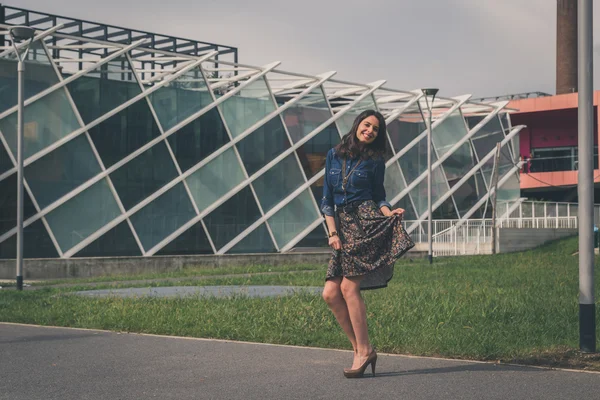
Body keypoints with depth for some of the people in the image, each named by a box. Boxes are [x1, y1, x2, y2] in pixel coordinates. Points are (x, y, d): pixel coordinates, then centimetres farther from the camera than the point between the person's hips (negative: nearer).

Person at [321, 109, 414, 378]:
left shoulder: (375, 161, 4)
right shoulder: (334, 155, 11)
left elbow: (379, 197, 10)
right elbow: (327, 199, 9)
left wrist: (389, 213, -12)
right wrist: (333, 232, -1)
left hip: (367, 224, -4)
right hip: (342, 225, 5)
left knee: (349, 287, -14)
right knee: (330, 294, -4)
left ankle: (363, 351, -4)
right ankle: (360, 348, 7)